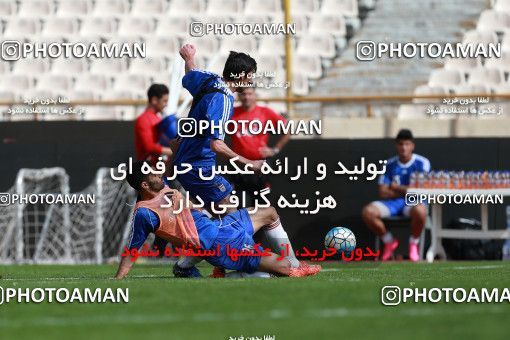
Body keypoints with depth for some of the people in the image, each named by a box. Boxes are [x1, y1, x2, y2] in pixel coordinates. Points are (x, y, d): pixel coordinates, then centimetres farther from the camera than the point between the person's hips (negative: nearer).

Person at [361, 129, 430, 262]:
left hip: (414, 202, -3)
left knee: (419, 210, -42)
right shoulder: (390, 165, 7)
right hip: (392, 203, 3)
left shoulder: (422, 163, -1)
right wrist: (406, 190, -8)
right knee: (367, 212, -25)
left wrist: (396, 187, 0)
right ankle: (389, 242, 1)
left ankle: (413, 244, -11)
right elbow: (383, 193, 1)